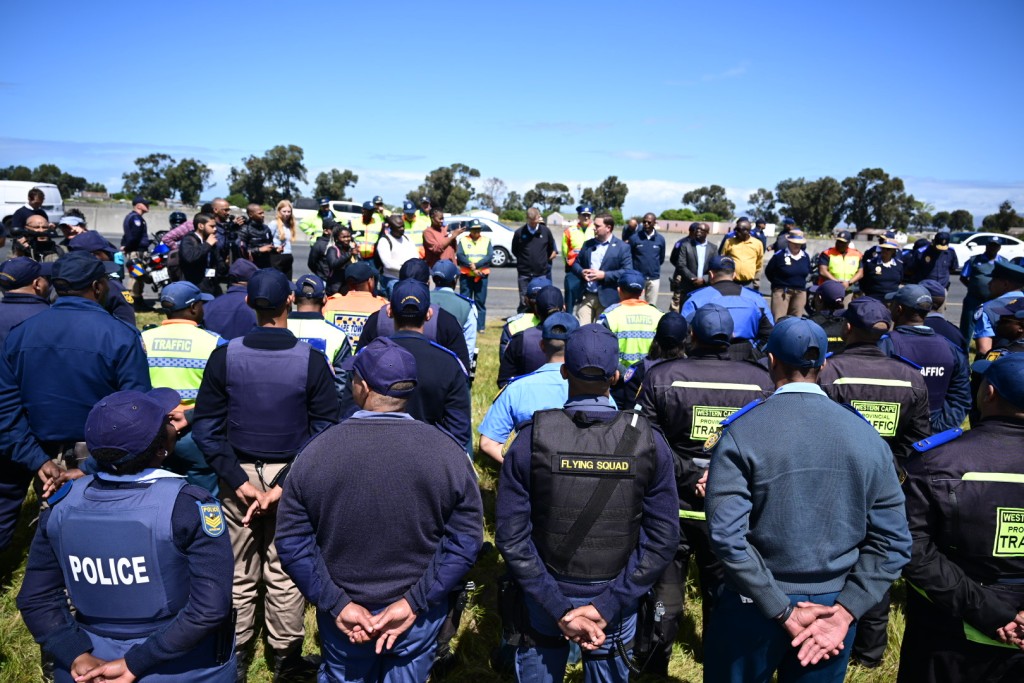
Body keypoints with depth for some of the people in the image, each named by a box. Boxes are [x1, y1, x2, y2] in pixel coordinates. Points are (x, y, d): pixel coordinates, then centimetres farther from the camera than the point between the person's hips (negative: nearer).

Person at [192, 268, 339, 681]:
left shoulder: (224, 357, -9)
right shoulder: (311, 360, -14)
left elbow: (205, 428, -8)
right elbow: (324, 430, -16)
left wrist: (238, 481, -9)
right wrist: (284, 485, -15)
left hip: (238, 475, 2)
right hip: (290, 476, -1)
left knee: (238, 570, 18)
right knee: (285, 572, 13)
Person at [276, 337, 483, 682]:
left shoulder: (316, 451, -13)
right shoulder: (447, 451, -14)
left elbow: (292, 541, -11)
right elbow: (466, 539, -14)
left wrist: (337, 604, -9)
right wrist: (415, 602, -12)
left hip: (341, 615, 0)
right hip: (419, 618, 0)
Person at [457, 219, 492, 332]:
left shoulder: (487, 240, 9)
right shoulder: (463, 240, 6)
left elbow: (489, 256, -3)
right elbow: (459, 256, -6)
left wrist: (476, 265, -17)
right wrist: (472, 267, -16)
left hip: (482, 276, 1)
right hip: (466, 275, -1)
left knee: (480, 301, 2)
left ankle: (480, 327, 7)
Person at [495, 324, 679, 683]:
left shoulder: (531, 438, -15)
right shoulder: (649, 442, -12)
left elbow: (510, 536, -15)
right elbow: (663, 539, -12)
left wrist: (559, 609, -12)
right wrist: (605, 607, -12)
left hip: (541, 605, 0)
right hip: (616, 609, 1)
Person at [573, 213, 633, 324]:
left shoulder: (622, 247, -4)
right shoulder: (587, 244, 13)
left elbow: (628, 272, -11)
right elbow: (576, 263, 17)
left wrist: (604, 275, -18)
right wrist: (581, 272, -7)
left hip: (607, 299, -4)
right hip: (586, 296, 4)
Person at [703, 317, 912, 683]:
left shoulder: (740, 433, -13)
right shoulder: (867, 436, -2)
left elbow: (727, 535, -20)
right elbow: (892, 541, -4)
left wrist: (782, 611, -14)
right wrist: (844, 611, -7)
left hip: (753, 609, -3)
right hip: (833, 605, 3)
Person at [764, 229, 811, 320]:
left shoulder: (805, 256, 9)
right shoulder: (779, 255, -8)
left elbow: (808, 272, 25)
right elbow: (768, 272, -1)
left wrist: (801, 282, 15)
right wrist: (778, 282, 5)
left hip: (800, 292, 6)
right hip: (782, 292, -5)